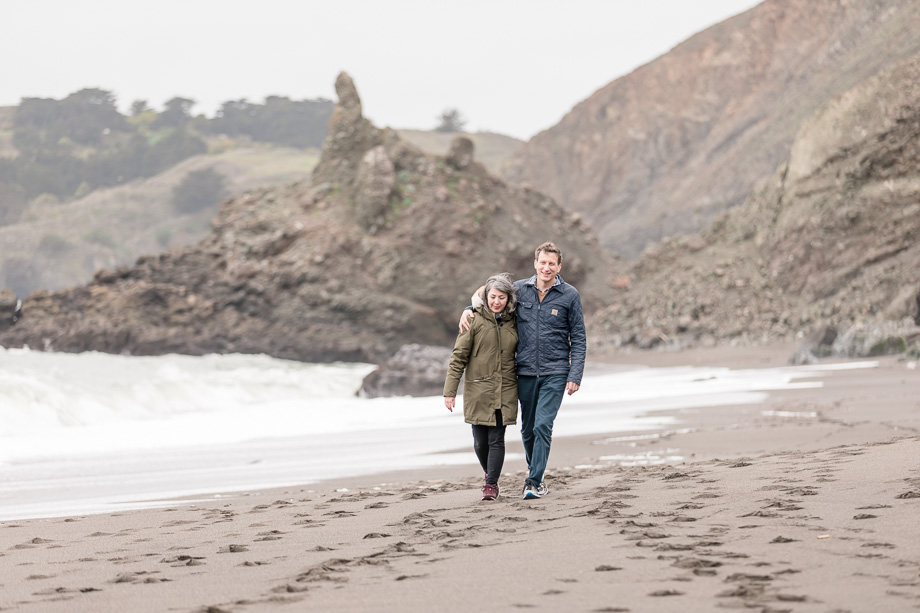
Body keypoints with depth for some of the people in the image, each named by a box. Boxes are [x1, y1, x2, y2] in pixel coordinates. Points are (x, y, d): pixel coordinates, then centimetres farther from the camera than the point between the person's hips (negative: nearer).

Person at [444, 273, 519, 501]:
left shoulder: (513, 322, 7)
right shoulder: (475, 320, -3)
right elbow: (458, 357, -2)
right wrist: (450, 390, -7)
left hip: (505, 391, 1)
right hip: (478, 390, -1)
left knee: (496, 439, -4)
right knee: (480, 442, 2)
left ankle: (491, 483, 7)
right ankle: (490, 475, 28)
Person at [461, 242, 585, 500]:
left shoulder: (570, 295, -3)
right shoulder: (520, 289, 3)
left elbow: (578, 339, 0)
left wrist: (575, 376, -7)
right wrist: (469, 310, 0)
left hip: (555, 373, -3)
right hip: (526, 372, 3)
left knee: (543, 426, -14)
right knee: (528, 429, 10)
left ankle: (534, 482, -11)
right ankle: (535, 474, 30)